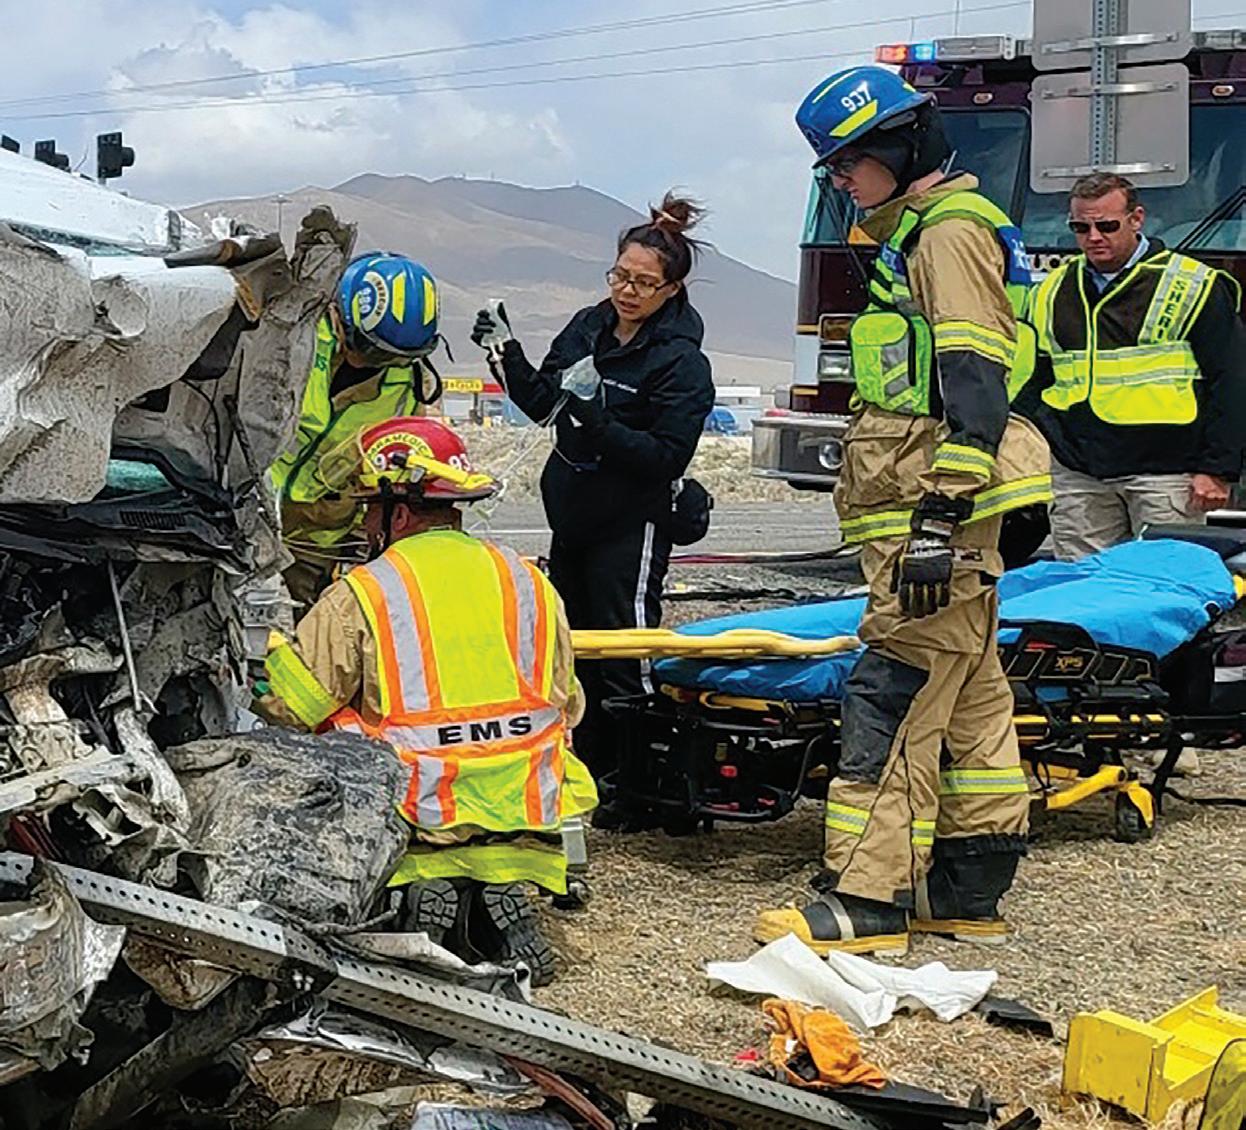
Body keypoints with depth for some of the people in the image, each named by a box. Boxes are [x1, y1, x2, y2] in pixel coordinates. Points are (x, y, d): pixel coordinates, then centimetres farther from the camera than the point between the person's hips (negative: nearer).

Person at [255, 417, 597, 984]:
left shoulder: (359, 596, -5)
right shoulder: (529, 582, 9)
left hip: (418, 815, -5)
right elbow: (567, 706, 16)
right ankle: (496, 888, 2)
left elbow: (290, 705, -1)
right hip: (527, 813, 5)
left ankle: (425, 889, -7)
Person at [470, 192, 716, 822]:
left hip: (631, 527, -8)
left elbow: (667, 458, -20)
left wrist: (602, 422, -30)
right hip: (572, 516, 8)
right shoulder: (588, 327, 7)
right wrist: (508, 354, 2)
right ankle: (587, 768, 30)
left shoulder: (682, 363, -14)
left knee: (624, 658, -5)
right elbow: (542, 405, 15)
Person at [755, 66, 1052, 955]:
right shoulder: (921, 237, 22)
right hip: (929, 510, 11)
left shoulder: (953, 231, -9)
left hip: (936, 511, -11)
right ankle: (968, 891, 19)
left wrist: (942, 509, -25)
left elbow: (976, 381, -19)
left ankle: (866, 898, -8)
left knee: (893, 697, -11)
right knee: (966, 695, 12)